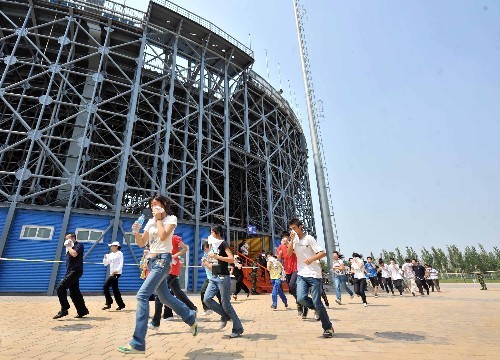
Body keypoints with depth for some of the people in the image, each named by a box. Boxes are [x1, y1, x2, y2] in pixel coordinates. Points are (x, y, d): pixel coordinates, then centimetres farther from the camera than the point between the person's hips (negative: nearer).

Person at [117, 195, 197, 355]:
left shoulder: (171, 218, -4)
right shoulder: (151, 221, 13)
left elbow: (163, 236, -20)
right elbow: (141, 243, 12)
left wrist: (159, 219, -9)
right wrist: (136, 232, -7)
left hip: (162, 259, -8)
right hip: (152, 261, 8)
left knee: (142, 295, -18)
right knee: (165, 297, 15)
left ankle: (138, 344, -12)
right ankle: (191, 318, 34)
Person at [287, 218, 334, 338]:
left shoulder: (309, 239, -6)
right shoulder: (295, 240, 11)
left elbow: (323, 253, -11)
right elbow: (289, 253, -2)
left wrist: (312, 259, -27)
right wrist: (292, 239, -9)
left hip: (314, 275, -4)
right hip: (301, 274, 5)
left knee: (317, 302, -3)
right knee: (301, 298, -15)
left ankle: (328, 328, 19)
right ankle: (317, 309, 17)